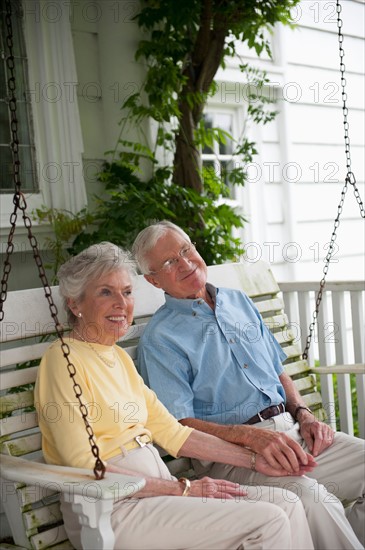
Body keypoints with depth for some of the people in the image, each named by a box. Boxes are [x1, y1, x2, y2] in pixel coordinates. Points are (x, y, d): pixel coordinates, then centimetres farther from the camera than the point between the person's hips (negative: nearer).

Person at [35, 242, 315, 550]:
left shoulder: (119, 357, 16)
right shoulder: (64, 358, -10)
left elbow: (171, 432, 14)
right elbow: (83, 466, -17)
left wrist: (255, 460, 8)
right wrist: (182, 489, -16)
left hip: (157, 489, 8)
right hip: (112, 511, -8)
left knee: (287, 504, -4)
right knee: (269, 522, -18)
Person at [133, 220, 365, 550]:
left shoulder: (239, 302, 19)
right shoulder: (160, 340, -1)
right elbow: (180, 425, -9)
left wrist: (303, 414, 5)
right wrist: (251, 436, -21)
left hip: (289, 428, 7)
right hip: (230, 451, -7)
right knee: (309, 495, -33)